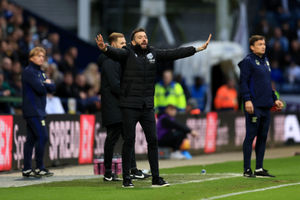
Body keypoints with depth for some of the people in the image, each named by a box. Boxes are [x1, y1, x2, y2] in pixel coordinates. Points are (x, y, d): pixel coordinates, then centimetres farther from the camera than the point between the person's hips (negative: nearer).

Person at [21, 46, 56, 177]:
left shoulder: (40, 73, 20)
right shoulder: (29, 72, -8)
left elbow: (52, 88, 12)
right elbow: (40, 89, -18)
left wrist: (45, 84, -7)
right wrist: (46, 84, 2)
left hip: (39, 110, 9)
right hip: (32, 111, -9)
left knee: (31, 139, 8)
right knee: (42, 137, -14)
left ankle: (27, 169, 9)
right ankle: (40, 168, -11)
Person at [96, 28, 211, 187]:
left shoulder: (153, 53, 9)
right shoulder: (127, 53, -5)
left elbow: (174, 53, 12)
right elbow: (116, 52, -25)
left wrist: (199, 49, 12)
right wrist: (105, 49, -48)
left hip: (147, 106, 5)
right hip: (130, 105, -5)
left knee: (152, 140, 4)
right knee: (129, 141, -1)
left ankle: (156, 178, 9)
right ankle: (126, 179, 6)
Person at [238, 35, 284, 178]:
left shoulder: (265, 61, 18)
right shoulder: (248, 61, -6)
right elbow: (243, 82, -12)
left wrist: (275, 99, 20)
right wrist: (247, 100, -21)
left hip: (266, 106, 8)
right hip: (254, 106, -8)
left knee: (263, 137, 9)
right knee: (251, 136, -5)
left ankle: (259, 168, 15)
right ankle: (247, 170, -2)